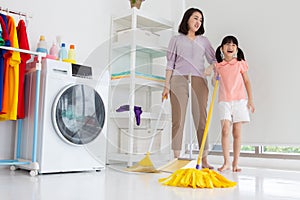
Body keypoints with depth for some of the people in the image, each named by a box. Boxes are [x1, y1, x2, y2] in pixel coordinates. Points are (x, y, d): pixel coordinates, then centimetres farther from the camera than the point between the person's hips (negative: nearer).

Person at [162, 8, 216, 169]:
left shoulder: (204, 41, 19)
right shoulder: (176, 40, 13)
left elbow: (213, 60, 13)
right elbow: (170, 64, 8)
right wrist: (167, 85, 0)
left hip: (199, 82, 2)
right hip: (179, 81, -2)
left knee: (201, 119, -2)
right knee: (178, 119, -6)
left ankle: (204, 159, 1)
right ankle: (176, 158, -1)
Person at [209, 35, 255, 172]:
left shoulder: (240, 64, 6)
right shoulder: (218, 66, 8)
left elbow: (247, 81, 9)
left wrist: (250, 99, 4)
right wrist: (213, 74, -5)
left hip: (239, 100, 0)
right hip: (224, 101, 0)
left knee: (237, 133, 1)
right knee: (225, 130, -13)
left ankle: (235, 163, 10)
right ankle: (226, 162, -5)